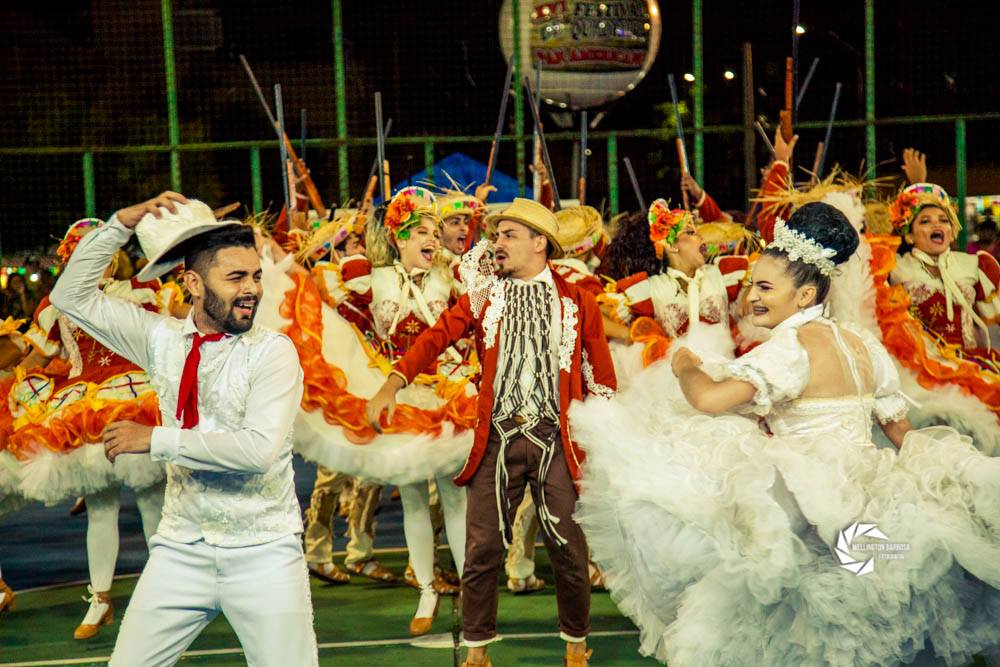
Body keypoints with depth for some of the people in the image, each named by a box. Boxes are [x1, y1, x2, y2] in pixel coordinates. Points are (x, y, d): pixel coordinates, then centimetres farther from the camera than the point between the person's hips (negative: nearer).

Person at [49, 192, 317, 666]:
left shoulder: (273, 351, -8)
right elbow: (71, 296, 10)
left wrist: (157, 439, -17)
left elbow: (261, 448, -22)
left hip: (262, 551, -3)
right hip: (181, 550, 3)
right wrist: (123, 222, 0)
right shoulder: (162, 339, 5)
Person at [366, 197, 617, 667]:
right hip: (497, 437, 1)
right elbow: (438, 335, -3)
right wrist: (392, 385, -15)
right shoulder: (484, 296, 9)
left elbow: (602, 377, 8)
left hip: (556, 438, -1)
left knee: (568, 547, 2)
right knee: (483, 548, 1)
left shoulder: (577, 301, 6)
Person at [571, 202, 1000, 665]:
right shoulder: (863, 344, 6)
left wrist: (683, 366, -8)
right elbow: (901, 431, 13)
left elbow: (708, 399, -29)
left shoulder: (790, 348, -17)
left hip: (810, 513, -8)